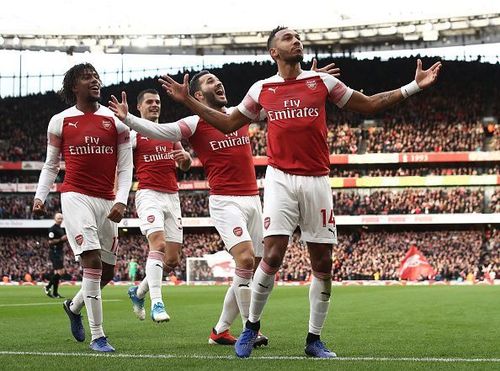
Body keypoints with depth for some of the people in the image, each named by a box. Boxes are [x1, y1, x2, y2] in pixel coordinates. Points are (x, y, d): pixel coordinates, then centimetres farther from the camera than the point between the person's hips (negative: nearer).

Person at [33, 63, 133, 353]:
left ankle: (74, 306, 38)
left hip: (107, 201, 3)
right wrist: (40, 196, 0)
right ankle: (97, 336, -12)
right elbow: (51, 165, 13)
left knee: (108, 269, 9)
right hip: (76, 196, -3)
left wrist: (121, 200, -8)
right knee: (93, 261, -16)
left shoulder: (116, 120, 5)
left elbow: (125, 166, 4)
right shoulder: (60, 121, 4)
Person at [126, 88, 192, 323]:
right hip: (149, 195, -6)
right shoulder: (133, 134, 3)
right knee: (158, 243, -27)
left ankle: (139, 292, 24)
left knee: (173, 259, 2)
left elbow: (185, 167, 21)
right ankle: (156, 302, -29)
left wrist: (185, 158, -1)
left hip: (172, 197, 6)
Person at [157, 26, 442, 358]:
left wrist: (413, 87, 7)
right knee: (273, 255, -14)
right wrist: (188, 100, 14)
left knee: (323, 263, 1)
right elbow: (229, 124, 19)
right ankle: (251, 327, 5)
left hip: (317, 181, 1)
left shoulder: (322, 82, 7)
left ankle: (315, 339, 13)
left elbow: (369, 104, 13)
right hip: (281, 179, -1)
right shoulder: (262, 90, 8)